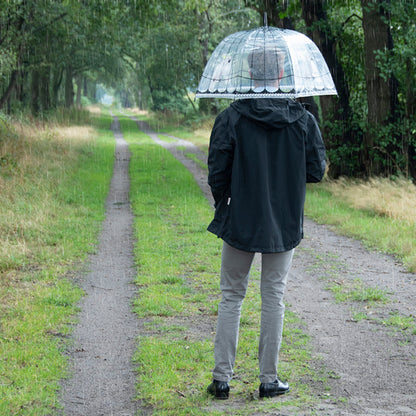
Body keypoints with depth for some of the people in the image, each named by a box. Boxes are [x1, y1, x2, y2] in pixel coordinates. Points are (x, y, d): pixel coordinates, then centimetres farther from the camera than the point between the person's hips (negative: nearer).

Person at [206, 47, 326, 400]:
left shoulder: (231, 118, -10)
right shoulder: (303, 119, -6)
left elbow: (217, 172, -9)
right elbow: (317, 171, -1)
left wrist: (222, 204, 10)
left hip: (240, 222, -1)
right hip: (285, 225, 1)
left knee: (231, 297, 11)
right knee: (274, 298, 10)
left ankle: (222, 378, 11)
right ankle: (269, 379, 14)